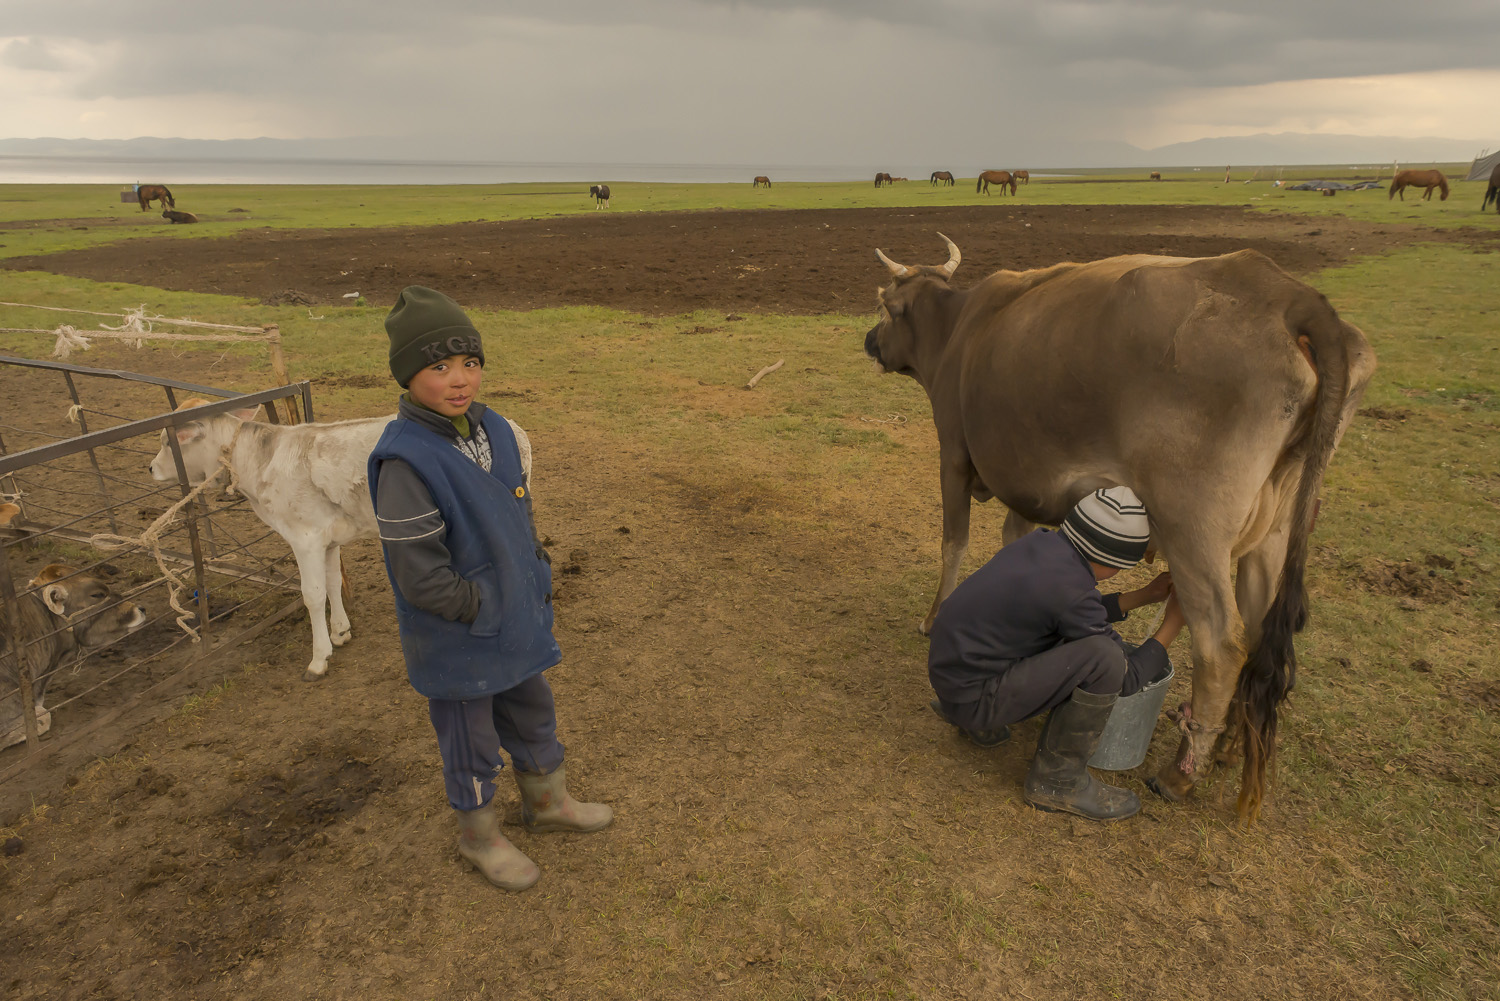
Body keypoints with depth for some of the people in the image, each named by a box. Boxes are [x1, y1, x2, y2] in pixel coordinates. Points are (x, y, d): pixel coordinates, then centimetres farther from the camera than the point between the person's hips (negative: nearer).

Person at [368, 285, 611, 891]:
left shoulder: (494, 430, -3)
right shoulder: (405, 460, -27)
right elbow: (421, 579, -26)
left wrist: (533, 591, 4)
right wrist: (486, 608, -15)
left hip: (517, 623, 7)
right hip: (458, 643, -7)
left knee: (533, 717, 26)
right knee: (472, 744, 16)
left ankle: (548, 802, 52)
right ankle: (479, 836, 42)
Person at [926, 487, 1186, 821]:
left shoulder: (1040, 542, 2)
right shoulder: (1070, 588, -22)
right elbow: (1128, 680, -8)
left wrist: (1144, 596, 21)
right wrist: (1171, 625, 3)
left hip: (951, 662, 9)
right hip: (971, 694, -9)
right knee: (1105, 658, -21)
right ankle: (1057, 780, -1)